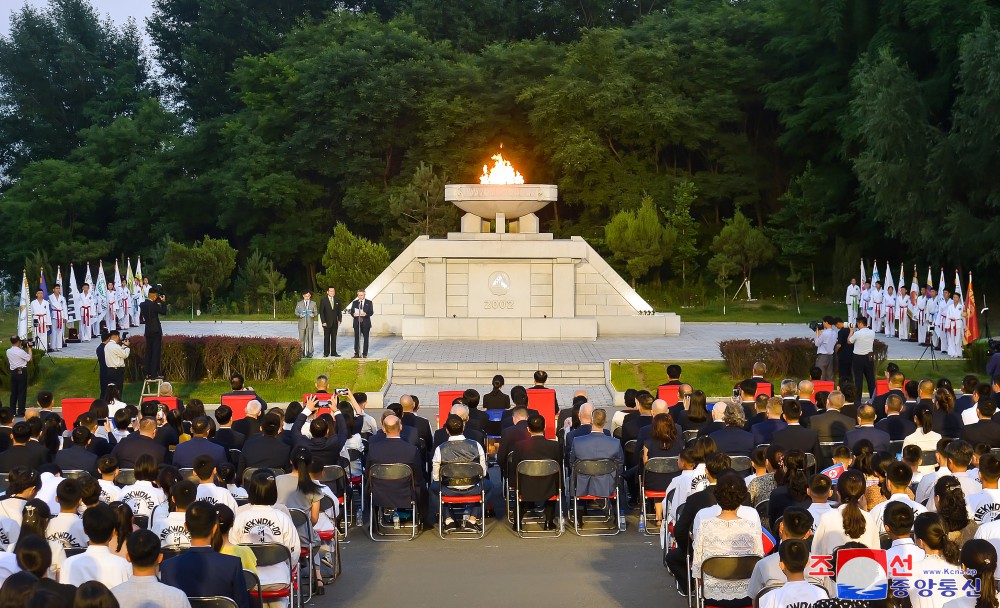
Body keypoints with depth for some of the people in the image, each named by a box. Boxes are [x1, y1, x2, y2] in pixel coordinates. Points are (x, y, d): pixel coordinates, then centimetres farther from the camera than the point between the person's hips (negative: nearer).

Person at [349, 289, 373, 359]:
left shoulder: (369, 302, 5)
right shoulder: (354, 303, 11)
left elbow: (371, 312, -1)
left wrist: (366, 314, -21)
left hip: (365, 323, -1)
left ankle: (365, 354, 6)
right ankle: (356, 353, 2)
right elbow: (351, 312, 7)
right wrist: (353, 314, -16)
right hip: (357, 322, 1)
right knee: (356, 338, -1)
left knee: (366, 338, 1)